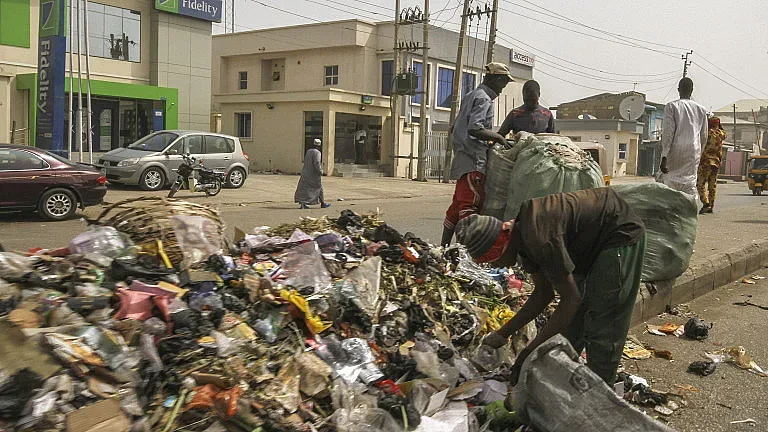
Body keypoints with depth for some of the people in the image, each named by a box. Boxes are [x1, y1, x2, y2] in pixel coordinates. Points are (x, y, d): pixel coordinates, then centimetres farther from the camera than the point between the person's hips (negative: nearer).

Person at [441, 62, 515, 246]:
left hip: (463, 158, 10)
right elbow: (475, 128, -25)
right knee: (470, 204, -13)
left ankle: (444, 246, 15)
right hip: (474, 161, -10)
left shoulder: (471, 96, 22)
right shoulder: (483, 98, -9)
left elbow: (454, 128, 26)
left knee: (458, 204, 11)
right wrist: (498, 137, -18)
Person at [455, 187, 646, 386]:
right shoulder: (523, 237, -5)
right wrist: (503, 333, 1)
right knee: (572, 319, 13)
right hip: (594, 244, 9)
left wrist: (530, 352, -25)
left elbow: (571, 298, -29)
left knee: (601, 325, -9)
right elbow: (544, 293, 3)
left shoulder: (538, 237, -34)